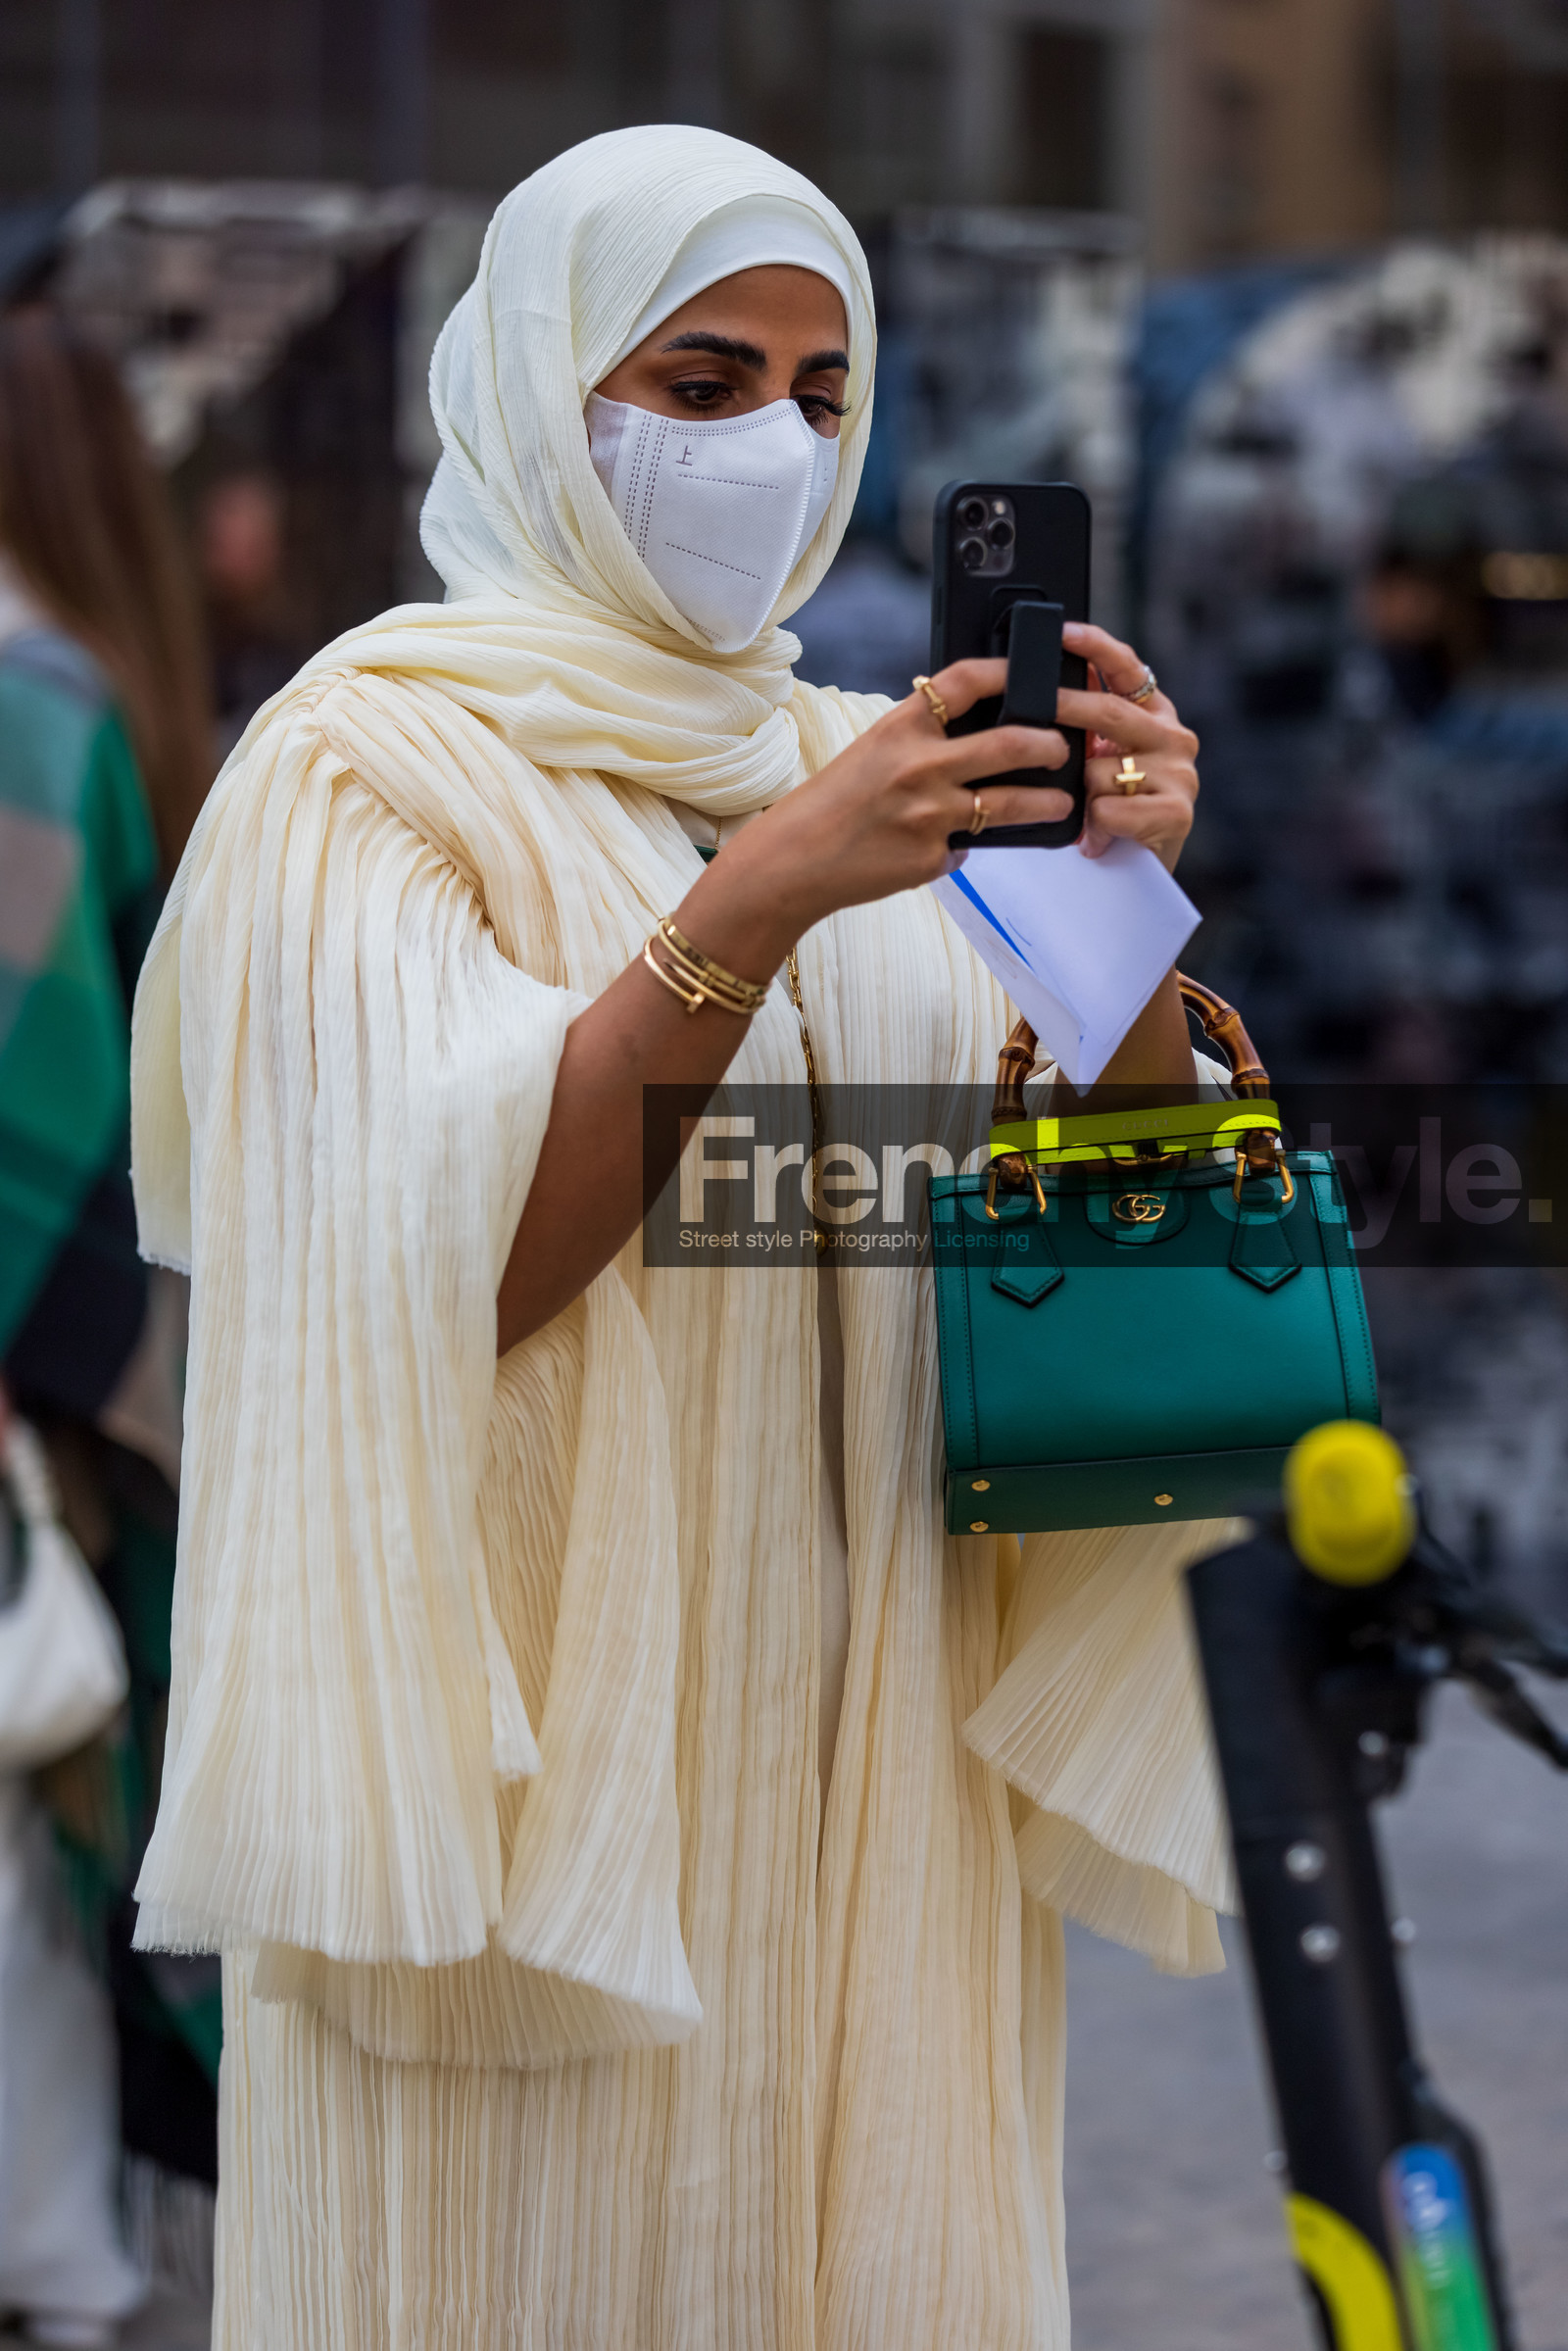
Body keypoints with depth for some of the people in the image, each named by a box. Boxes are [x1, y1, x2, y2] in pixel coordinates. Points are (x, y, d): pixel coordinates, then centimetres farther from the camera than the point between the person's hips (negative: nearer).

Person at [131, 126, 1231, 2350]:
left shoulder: (874, 772, 12)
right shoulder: (370, 763, -4)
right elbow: (447, 1262, -16)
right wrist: (756, 904, -25)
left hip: (872, 1766, 5)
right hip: (540, 1748, -5)